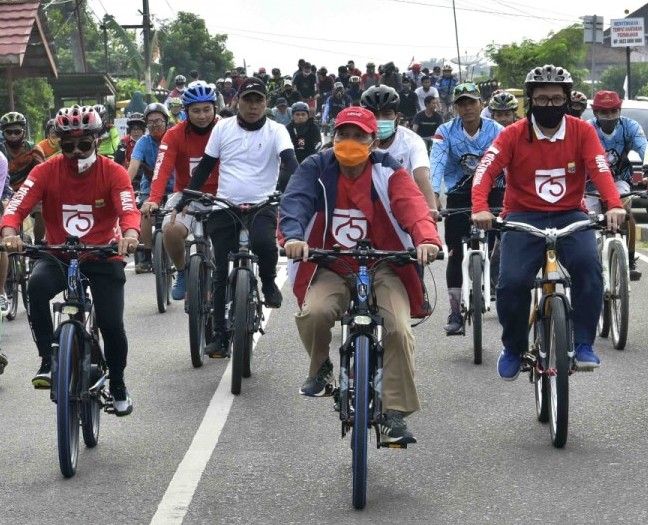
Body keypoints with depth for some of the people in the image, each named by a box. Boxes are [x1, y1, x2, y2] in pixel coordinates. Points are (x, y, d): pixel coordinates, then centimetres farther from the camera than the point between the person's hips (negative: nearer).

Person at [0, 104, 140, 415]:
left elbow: (129, 209, -26)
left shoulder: (113, 172, -11)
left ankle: (118, 387, 19)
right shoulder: (46, 171, -9)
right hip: (58, 255, 1)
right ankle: (48, 361, -20)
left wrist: (130, 235, -49)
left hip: (104, 257, 0)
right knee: (37, 284, -33)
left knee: (112, 325, -10)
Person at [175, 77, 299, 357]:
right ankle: (220, 335, 12)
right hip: (224, 208, 2)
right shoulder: (223, 128, 6)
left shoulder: (276, 131, 0)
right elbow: (205, 166, 10)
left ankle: (268, 284, -2)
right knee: (222, 273, 2)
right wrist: (184, 200, 3)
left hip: (261, 206, -2)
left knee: (264, 243, -33)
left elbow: (290, 161, -14)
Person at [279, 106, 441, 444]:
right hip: (331, 270, 0)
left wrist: (426, 239, -43)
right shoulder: (316, 170, 0)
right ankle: (321, 369, 4)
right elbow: (295, 201, -17)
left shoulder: (388, 172, -2)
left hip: (382, 268, 0)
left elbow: (412, 205, -20)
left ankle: (394, 415, -11)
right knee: (312, 313, -30)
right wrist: (293, 236, -41)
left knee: (398, 329, -24)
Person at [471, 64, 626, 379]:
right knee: (512, 282, -21)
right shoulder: (514, 135, -3)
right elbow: (486, 170, -14)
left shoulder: (582, 132, -1)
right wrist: (480, 208, -34)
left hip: (570, 215, 1)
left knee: (588, 265, -29)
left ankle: (583, 344, -16)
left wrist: (614, 205, -33)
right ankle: (513, 349, 6)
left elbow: (600, 170, -14)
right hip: (524, 217, 0)